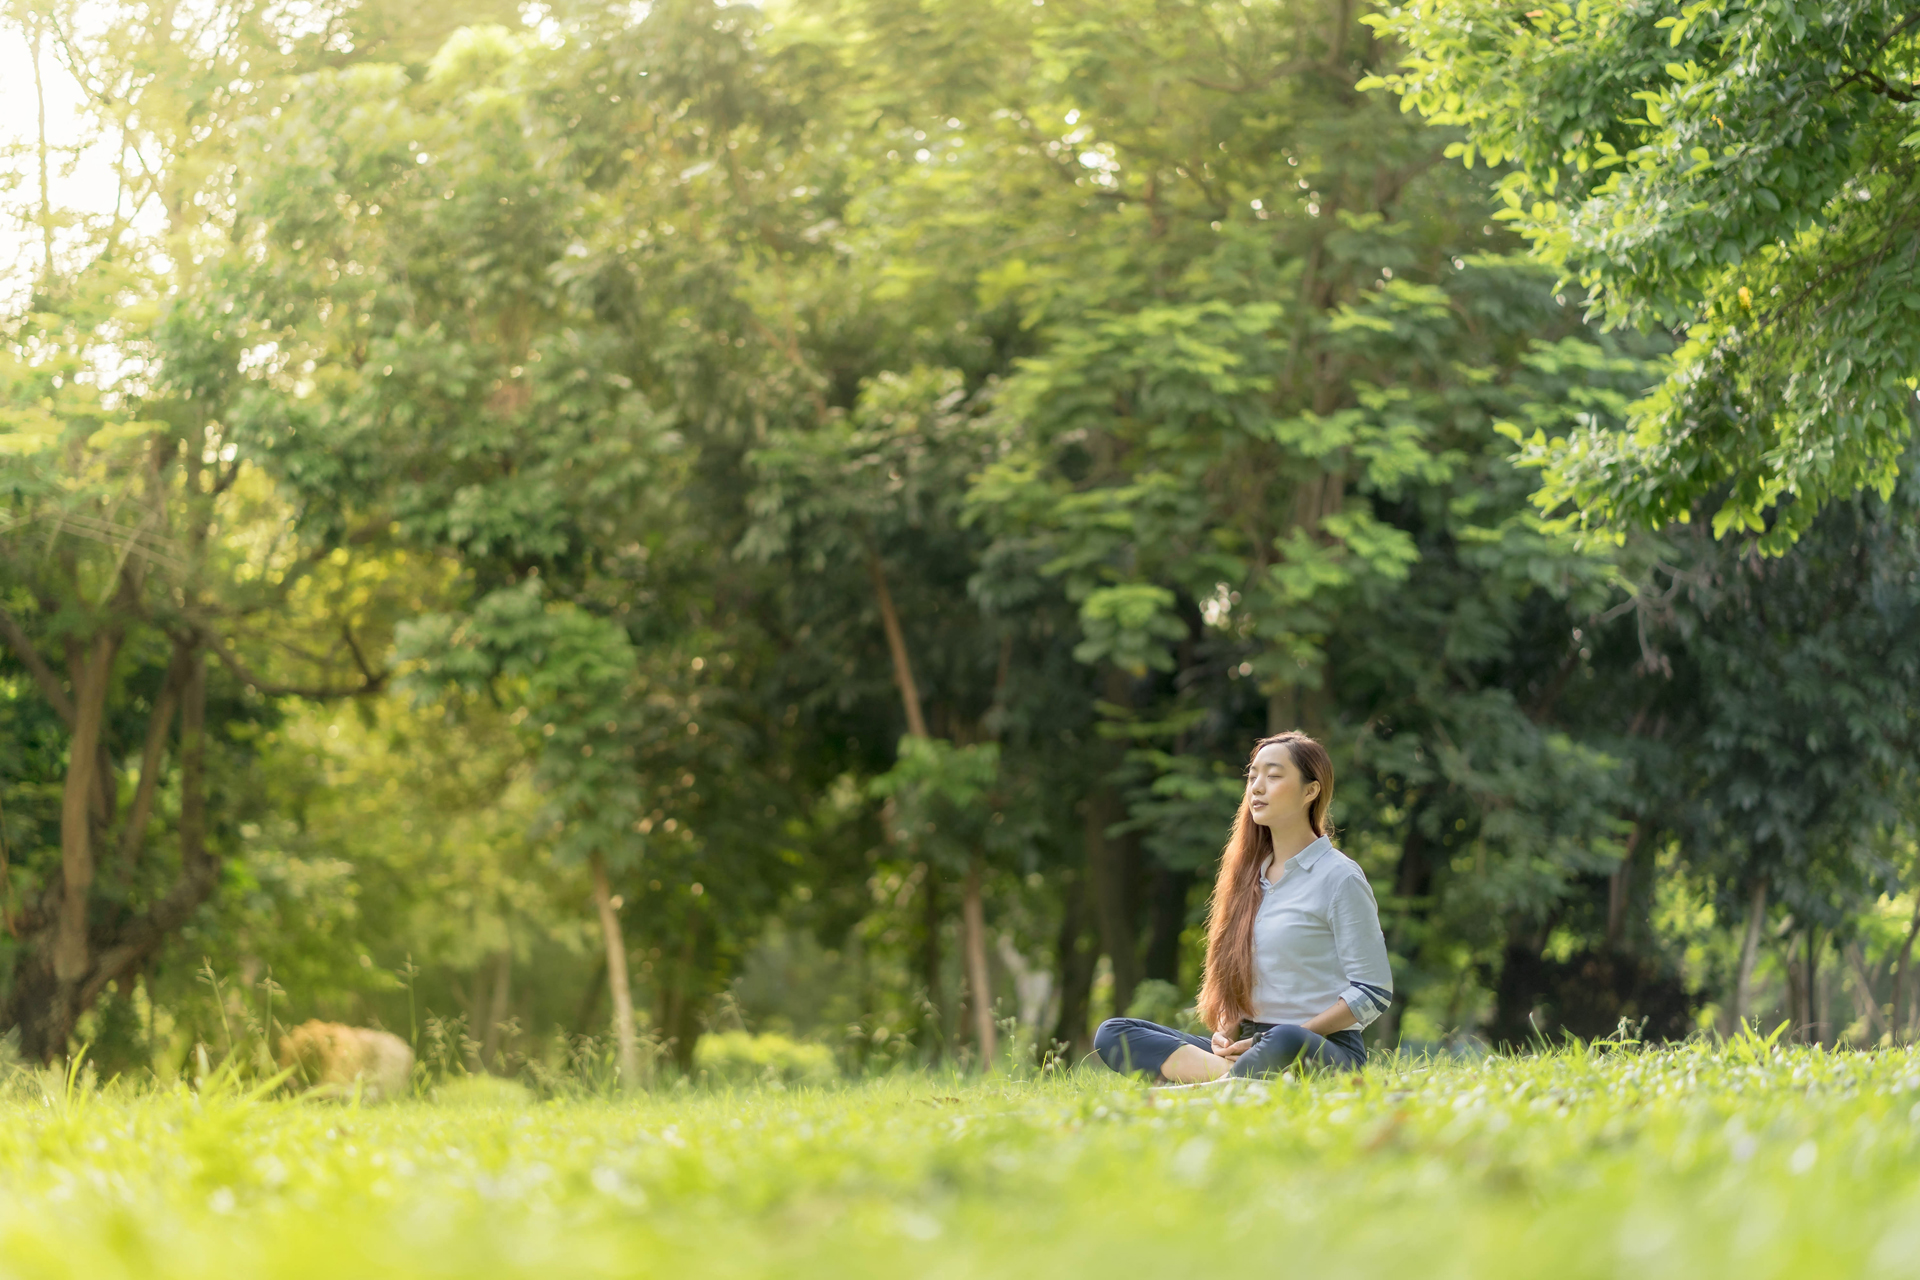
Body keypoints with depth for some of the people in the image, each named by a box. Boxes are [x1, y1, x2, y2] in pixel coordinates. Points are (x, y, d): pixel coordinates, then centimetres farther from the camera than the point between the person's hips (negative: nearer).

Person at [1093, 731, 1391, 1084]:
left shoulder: (1340, 877, -4)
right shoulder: (1250, 873, 17)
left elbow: (1374, 993, -9)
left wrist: (1275, 1042, -14)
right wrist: (1226, 1034, -2)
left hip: (1325, 1052, -7)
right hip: (1250, 1044, 8)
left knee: (1285, 1044, -44)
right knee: (1112, 1033, -10)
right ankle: (1230, 1073, -27)